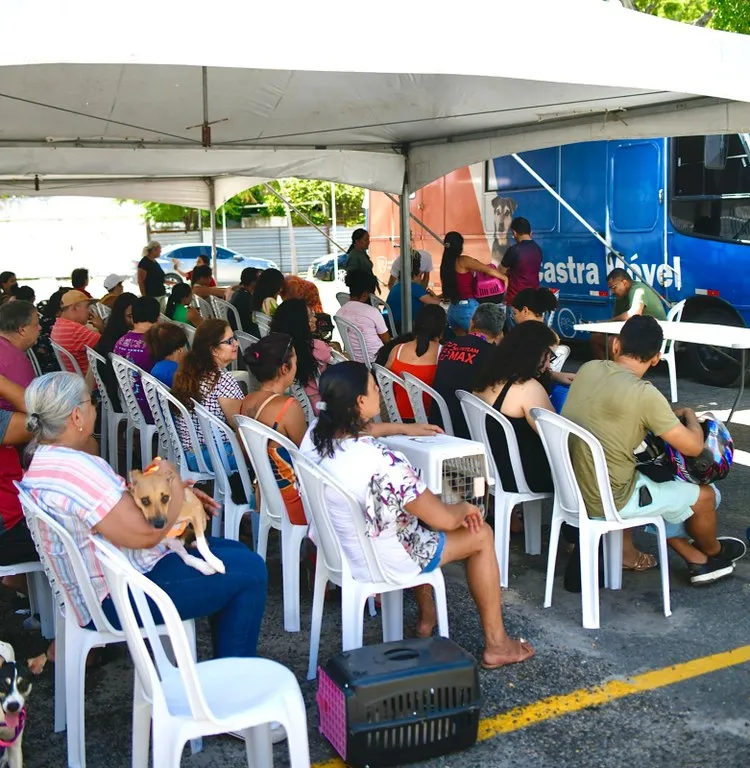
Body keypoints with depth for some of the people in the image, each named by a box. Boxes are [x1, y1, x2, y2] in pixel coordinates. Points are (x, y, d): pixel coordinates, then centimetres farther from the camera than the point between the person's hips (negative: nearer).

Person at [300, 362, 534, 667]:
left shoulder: (315, 435, -13)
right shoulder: (381, 461, -35)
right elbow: (443, 519, -24)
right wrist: (466, 508, -3)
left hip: (334, 549, 8)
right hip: (379, 563, -7)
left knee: (418, 506, 33)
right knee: (481, 535, 11)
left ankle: (426, 617, 42)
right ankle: (496, 645, 25)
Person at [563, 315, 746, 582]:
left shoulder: (588, 369, -3)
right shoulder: (644, 394, -23)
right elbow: (693, 447, -13)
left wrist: (667, 414, 19)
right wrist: (689, 415, 8)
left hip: (570, 490, 7)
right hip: (606, 502, -6)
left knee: (653, 484, 32)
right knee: (705, 495, 15)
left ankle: (698, 559, 38)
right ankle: (712, 552, 45)